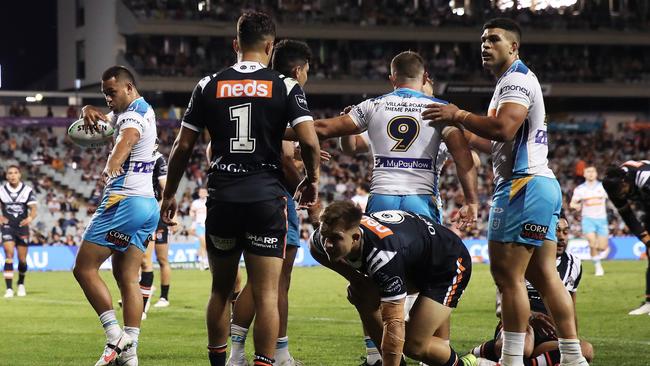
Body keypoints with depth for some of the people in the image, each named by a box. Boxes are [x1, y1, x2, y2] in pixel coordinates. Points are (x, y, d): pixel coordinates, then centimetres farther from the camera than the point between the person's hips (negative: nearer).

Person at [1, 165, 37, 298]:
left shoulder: (28, 191, -6)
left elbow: (34, 209, -10)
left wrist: (30, 218, -32)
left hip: (22, 227, 1)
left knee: (22, 259, 7)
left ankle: (21, 284, 34)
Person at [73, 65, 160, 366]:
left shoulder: (134, 113, -13)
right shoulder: (145, 111, 18)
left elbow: (128, 138, -36)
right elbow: (105, 118, 27)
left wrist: (112, 166, -57)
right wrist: (89, 112, 1)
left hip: (125, 202, -10)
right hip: (148, 205, 10)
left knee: (84, 268, -4)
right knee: (127, 278, 7)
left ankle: (116, 338, -11)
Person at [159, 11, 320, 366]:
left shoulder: (209, 86, 5)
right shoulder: (285, 87, -1)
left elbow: (183, 146, 6)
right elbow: (309, 141, -10)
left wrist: (169, 194, 18)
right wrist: (312, 179, 9)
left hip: (222, 198, 2)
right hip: (267, 197, -2)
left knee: (221, 290, 17)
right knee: (266, 294, -2)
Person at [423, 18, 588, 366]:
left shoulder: (516, 79, -9)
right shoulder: (517, 80, 23)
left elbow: (503, 129, -25)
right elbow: (501, 143, 28)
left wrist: (459, 115, -15)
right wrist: (458, 128, 26)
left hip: (523, 185, -11)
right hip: (542, 185, 11)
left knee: (507, 274, -9)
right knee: (544, 275, 10)